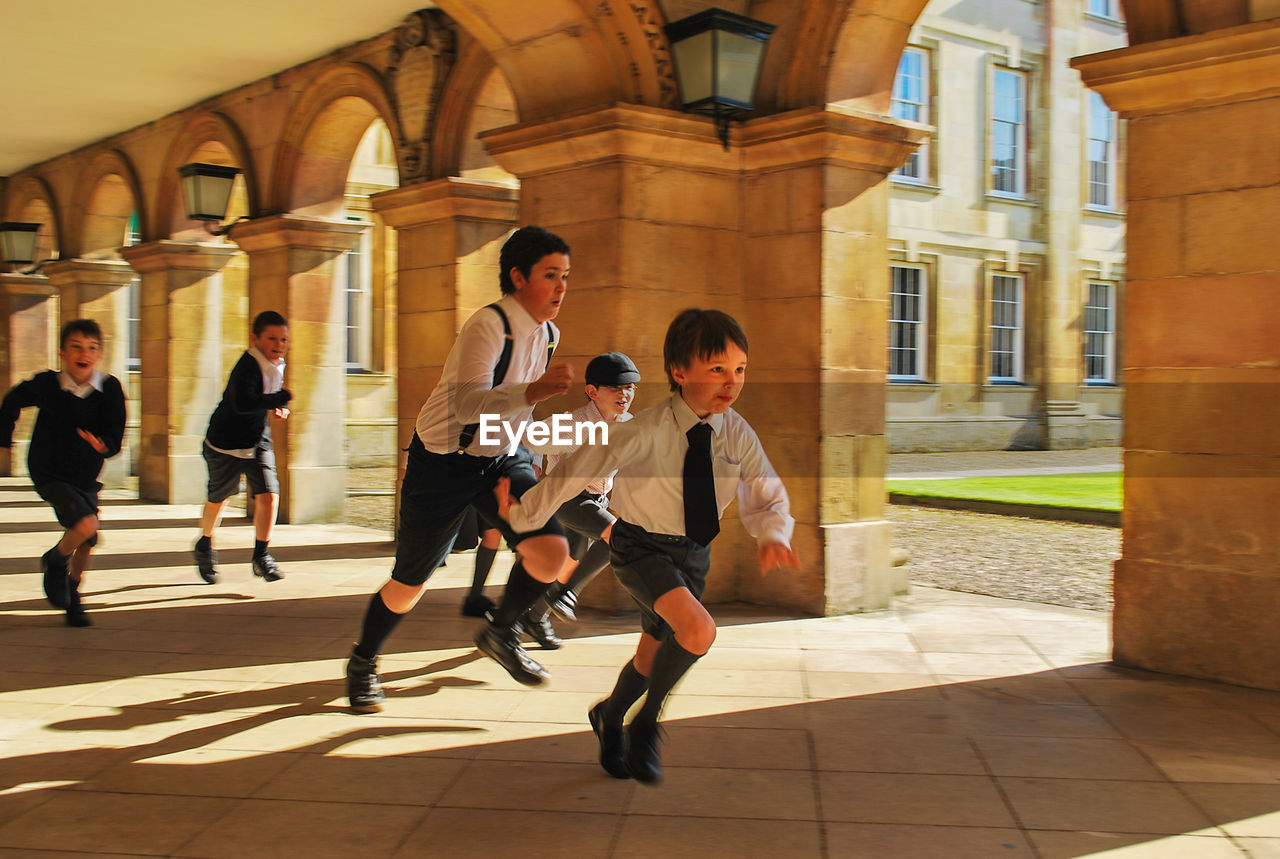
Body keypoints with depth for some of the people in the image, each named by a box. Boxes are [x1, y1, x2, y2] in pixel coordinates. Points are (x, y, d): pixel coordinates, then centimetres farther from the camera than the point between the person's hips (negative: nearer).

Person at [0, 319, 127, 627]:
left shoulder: (110, 388, -13)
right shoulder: (46, 385, -15)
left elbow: (115, 437, -13)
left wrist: (102, 445, -35)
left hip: (86, 477, 4)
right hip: (50, 474, -3)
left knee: (86, 543, 11)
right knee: (86, 523, -24)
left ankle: (72, 600, 37)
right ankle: (55, 562, 7)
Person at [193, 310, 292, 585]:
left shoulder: (277, 366, 1)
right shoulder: (247, 367, -26)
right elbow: (243, 404, -42)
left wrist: (278, 408, 3)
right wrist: (279, 399, -38)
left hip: (258, 442, 5)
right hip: (226, 443, -5)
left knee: (269, 495, -11)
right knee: (219, 499, 12)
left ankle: (261, 555, 3)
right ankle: (205, 546, 40)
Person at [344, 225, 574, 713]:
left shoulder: (548, 334, 1)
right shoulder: (489, 325, -24)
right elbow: (465, 403, -40)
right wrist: (532, 392, -52)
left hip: (501, 460, 6)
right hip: (443, 464, -6)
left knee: (551, 553, -17)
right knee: (409, 585, 7)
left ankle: (501, 632, 12)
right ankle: (363, 663, 36)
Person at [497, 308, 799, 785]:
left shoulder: (738, 435, -10)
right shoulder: (647, 432, -24)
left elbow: (767, 499, -1)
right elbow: (577, 470, -16)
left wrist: (772, 536, -24)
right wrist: (522, 514, -8)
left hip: (694, 552, 6)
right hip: (641, 548, -5)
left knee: (653, 656, 20)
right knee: (698, 631, -28)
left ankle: (611, 716, 51)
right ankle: (646, 723, -4)